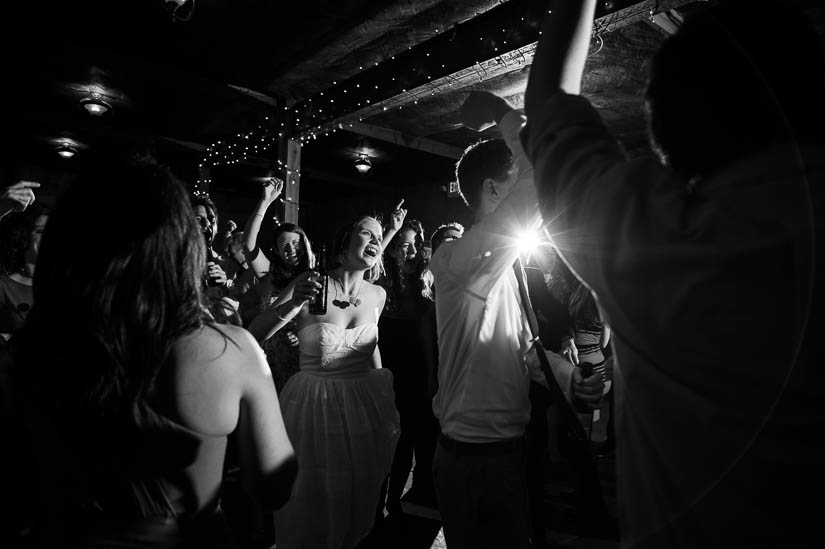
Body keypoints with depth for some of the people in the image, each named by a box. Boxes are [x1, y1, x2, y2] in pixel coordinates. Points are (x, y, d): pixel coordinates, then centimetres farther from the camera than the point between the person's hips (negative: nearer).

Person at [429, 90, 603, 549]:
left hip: (510, 445, 9)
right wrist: (507, 118, -20)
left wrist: (566, 374, -5)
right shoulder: (456, 259, -22)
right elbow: (539, 186, -35)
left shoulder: (505, 264, 10)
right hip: (476, 456, -9)